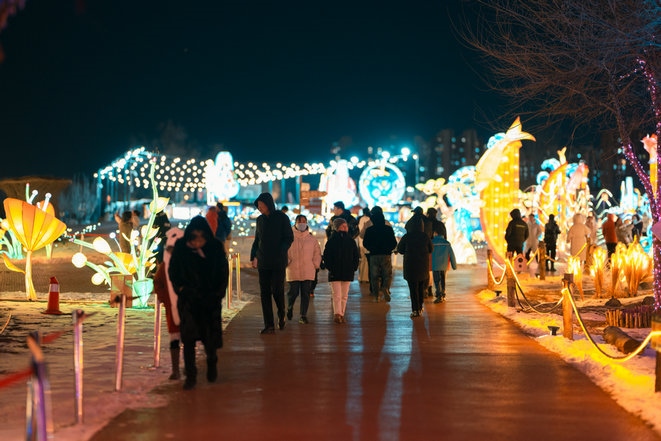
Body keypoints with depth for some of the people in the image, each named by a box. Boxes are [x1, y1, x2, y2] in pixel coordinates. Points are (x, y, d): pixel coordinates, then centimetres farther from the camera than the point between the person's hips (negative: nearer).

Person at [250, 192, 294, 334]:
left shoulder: (282, 218, -3)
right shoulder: (260, 220, 11)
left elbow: (289, 238, -5)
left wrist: (280, 252, -18)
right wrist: (253, 256, 8)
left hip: (278, 262, -5)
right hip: (263, 262, 5)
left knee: (277, 289, -7)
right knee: (265, 293, 0)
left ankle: (281, 315, 21)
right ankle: (269, 325, 3)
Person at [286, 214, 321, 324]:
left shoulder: (311, 238, 9)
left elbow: (317, 252, 15)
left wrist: (315, 264, 6)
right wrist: (286, 262, -3)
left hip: (308, 271, 2)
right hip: (293, 270, -2)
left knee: (305, 293, -1)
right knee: (293, 292, -1)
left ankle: (303, 315, 7)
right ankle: (290, 308, 31)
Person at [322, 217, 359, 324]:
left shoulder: (351, 241, 6)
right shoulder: (331, 241, 0)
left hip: (348, 272, 2)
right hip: (335, 273, -2)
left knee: (344, 296, 1)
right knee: (337, 295, -2)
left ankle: (341, 314, 0)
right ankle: (337, 314, -2)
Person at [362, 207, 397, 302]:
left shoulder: (369, 230, -3)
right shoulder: (389, 229, -3)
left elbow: (365, 243, 2)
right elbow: (394, 243, -2)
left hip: (373, 255, 0)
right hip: (386, 255, 0)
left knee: (374, 276, 8)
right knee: (387, 275, 9)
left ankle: (376, 296, 6)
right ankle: (385, 288, -19)